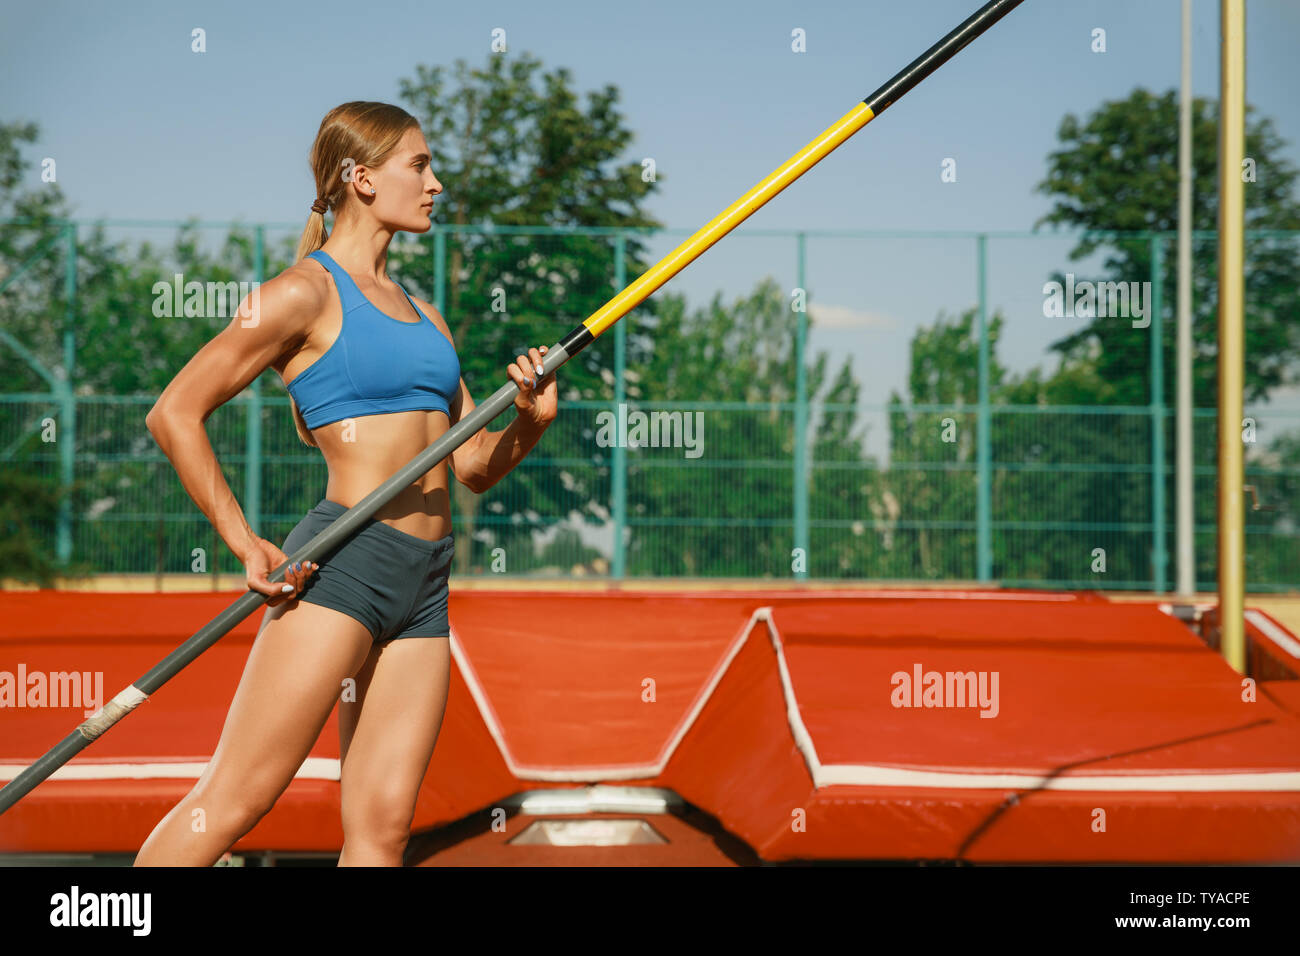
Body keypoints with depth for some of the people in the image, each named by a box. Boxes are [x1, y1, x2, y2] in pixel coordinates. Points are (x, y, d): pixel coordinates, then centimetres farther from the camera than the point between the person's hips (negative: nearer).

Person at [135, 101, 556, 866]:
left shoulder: (421, 314, 22)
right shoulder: (305, 292, -1)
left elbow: (476, 465, 23)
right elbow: (175, 414, -4)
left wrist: (534, 420, 2)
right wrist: (246, 544, -9)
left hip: (425, 587, 7)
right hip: (342, 564, -7)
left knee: (384, 826, 1)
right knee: (232, 803, -11)